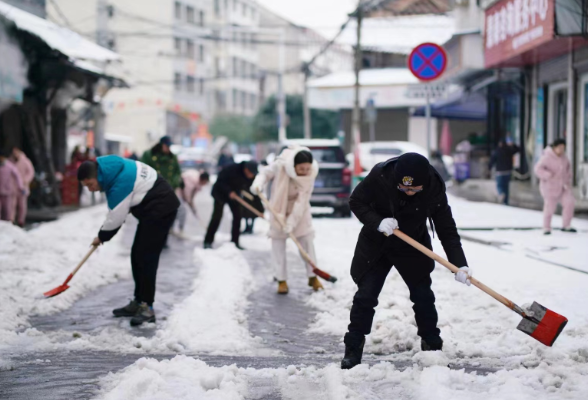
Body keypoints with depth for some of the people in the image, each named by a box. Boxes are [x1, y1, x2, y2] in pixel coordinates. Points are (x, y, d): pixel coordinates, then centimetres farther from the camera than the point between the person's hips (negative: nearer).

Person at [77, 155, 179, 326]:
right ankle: (138, 302, 17)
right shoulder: (112, 168, 4)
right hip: (150, 210, 10)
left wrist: (101, 237, 0)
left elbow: (115, 218, -18)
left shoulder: (120, 182, -26)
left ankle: (147, 307, -13)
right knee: (137, 256, 11)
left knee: (146, 258, -14)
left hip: (161, 209, -10)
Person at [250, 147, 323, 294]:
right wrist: (258, 184, -33)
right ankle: (282, 280, 4)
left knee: (306, 239, -3)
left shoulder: (310, 176, -25)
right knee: (278, 241, -3)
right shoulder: (281, 164, -29)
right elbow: (266, 173, -12)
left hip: (299, 209, 0)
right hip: (279, 206, 0)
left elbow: (301, 201, -27)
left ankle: (312, 277, 11)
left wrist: (291, 222, -32)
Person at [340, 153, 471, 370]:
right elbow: (356, 202, -13)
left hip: (413, 249, 1)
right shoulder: (380, 175, -27)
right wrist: (377, 222, -30)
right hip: (375, 246, -1)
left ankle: (433, 349, 18)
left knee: (423, 297, 2)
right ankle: (353, 350, 8)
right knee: (365, 297, -2)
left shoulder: (434, 189, -24)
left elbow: (447, 229, -19)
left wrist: (460, 265, -28)